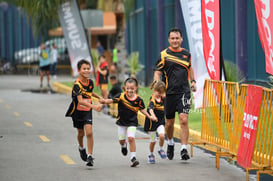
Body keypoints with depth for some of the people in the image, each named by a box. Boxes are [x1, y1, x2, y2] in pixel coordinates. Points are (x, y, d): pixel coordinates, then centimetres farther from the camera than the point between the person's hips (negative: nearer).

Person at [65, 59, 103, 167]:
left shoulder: (90, 82, -5)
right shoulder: (77, 85, -24)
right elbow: (80, 101, -38)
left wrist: (99, 97, 14)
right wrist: (94, 106, -50)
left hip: (87, 111, 2)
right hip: (77, 111, -2)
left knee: (89, 133, -14)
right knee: (81, 133, 16)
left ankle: (90, 156, -9)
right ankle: (81, 148, 46)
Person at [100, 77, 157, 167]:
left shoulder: (138, 99, -11)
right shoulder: (121, 96, -13)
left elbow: (141, 109, 4)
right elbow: (112, 100, -17)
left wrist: (149, 116, -1)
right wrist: (104, 101, -37)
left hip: (132, 122, -2)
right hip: (121, 122, 2)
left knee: (131, 138, -17)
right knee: (121, 140, 12)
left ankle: (133, 158, -11)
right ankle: (124, 146, 50)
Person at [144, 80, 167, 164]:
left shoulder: (162, 98, 1)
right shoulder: (152, 100, -21)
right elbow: (151, 109, -42)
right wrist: (153, 116, -60)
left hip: (160, 121, 5)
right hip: (152, 122, -5)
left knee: (162, 135, -19)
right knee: (153, 140, 5)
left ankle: (161, 149, 7)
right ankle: (151, 155, 28)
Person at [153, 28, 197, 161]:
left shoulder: (186, 54, 9)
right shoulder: (164, 55, -1)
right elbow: (157, 73, -2)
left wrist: (193, 81, 15)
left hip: (184, 91, 1)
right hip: (169, 93, -1)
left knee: (183, 120, -13)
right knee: (169, 122, 10)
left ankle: (184, 150, -14)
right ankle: (170, 143, 39)